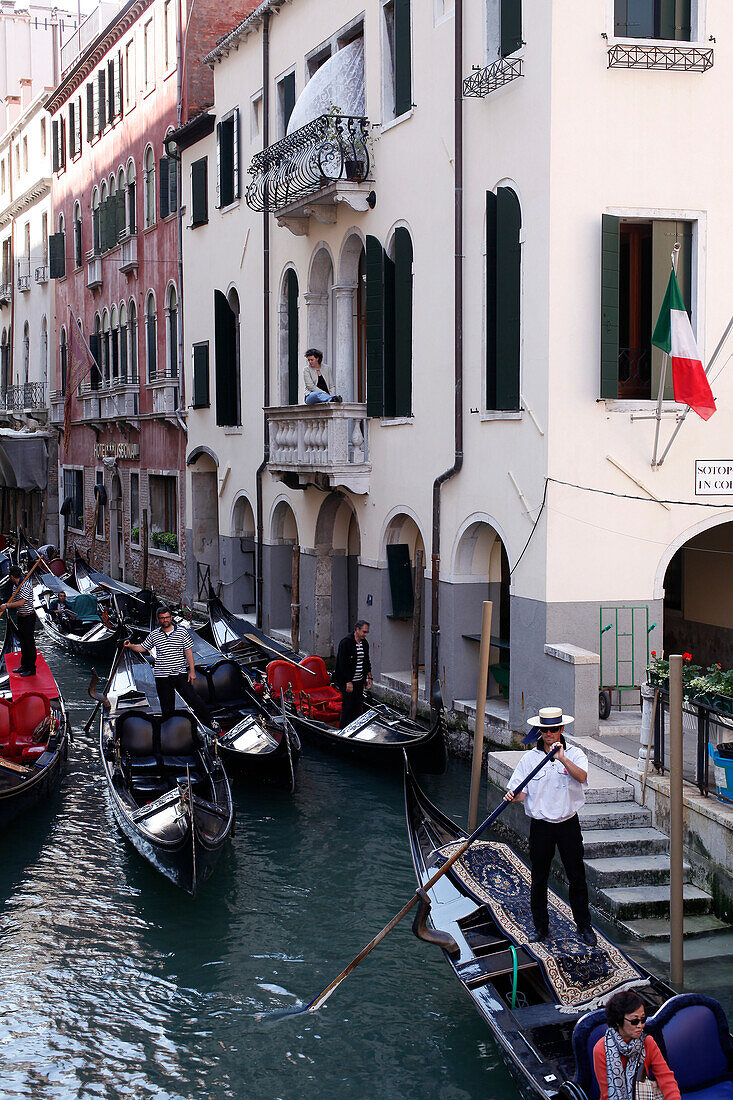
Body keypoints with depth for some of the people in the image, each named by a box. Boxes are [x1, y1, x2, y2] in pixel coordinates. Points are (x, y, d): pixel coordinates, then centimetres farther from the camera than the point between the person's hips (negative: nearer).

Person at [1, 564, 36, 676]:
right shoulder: (16, 585, 9)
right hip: (21, 617, 9)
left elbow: (21, 603, -26)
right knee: (23, 642, 18)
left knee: (29, 643, -1)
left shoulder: (25, 585, -20)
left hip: (28, 617, -9)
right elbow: (14, 600, 15)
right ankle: (24, 666, 29)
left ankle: (31, 669, 6)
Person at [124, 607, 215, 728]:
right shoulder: (154, 635, 7)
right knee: (167, 707, 6)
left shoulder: (182, 631, 0)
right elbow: (143, 648, 19)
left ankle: (209, 721, 6)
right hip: (162, 676, 2)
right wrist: (131, 646, 0)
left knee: (192, 699, -5)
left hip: (181, 673, -2)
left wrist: (192, 671, -5)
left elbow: (188, 652, -1)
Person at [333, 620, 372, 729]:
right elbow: (343, 664, -18)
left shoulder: (364, 643, 10)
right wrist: (348, 682, -20)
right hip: (347, 682, -7)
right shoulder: (346, 642, -15)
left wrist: (369, 677, 13)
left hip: (359, 682, 8)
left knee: (358, 707, 8)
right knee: (347, 707, -6)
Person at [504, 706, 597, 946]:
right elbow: (521, 792, -1)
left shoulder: (575, 754, -2)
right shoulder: (530, 758, 2)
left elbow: (581, 776, -23)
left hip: (568, 824, -1)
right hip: (540, 825, 1)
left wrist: (563, 758, -37)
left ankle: (584, 926, 18)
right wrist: (513, 796, -24)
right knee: (539, 878, 7)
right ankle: (540, 926, 21)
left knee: (577, 877, 4)